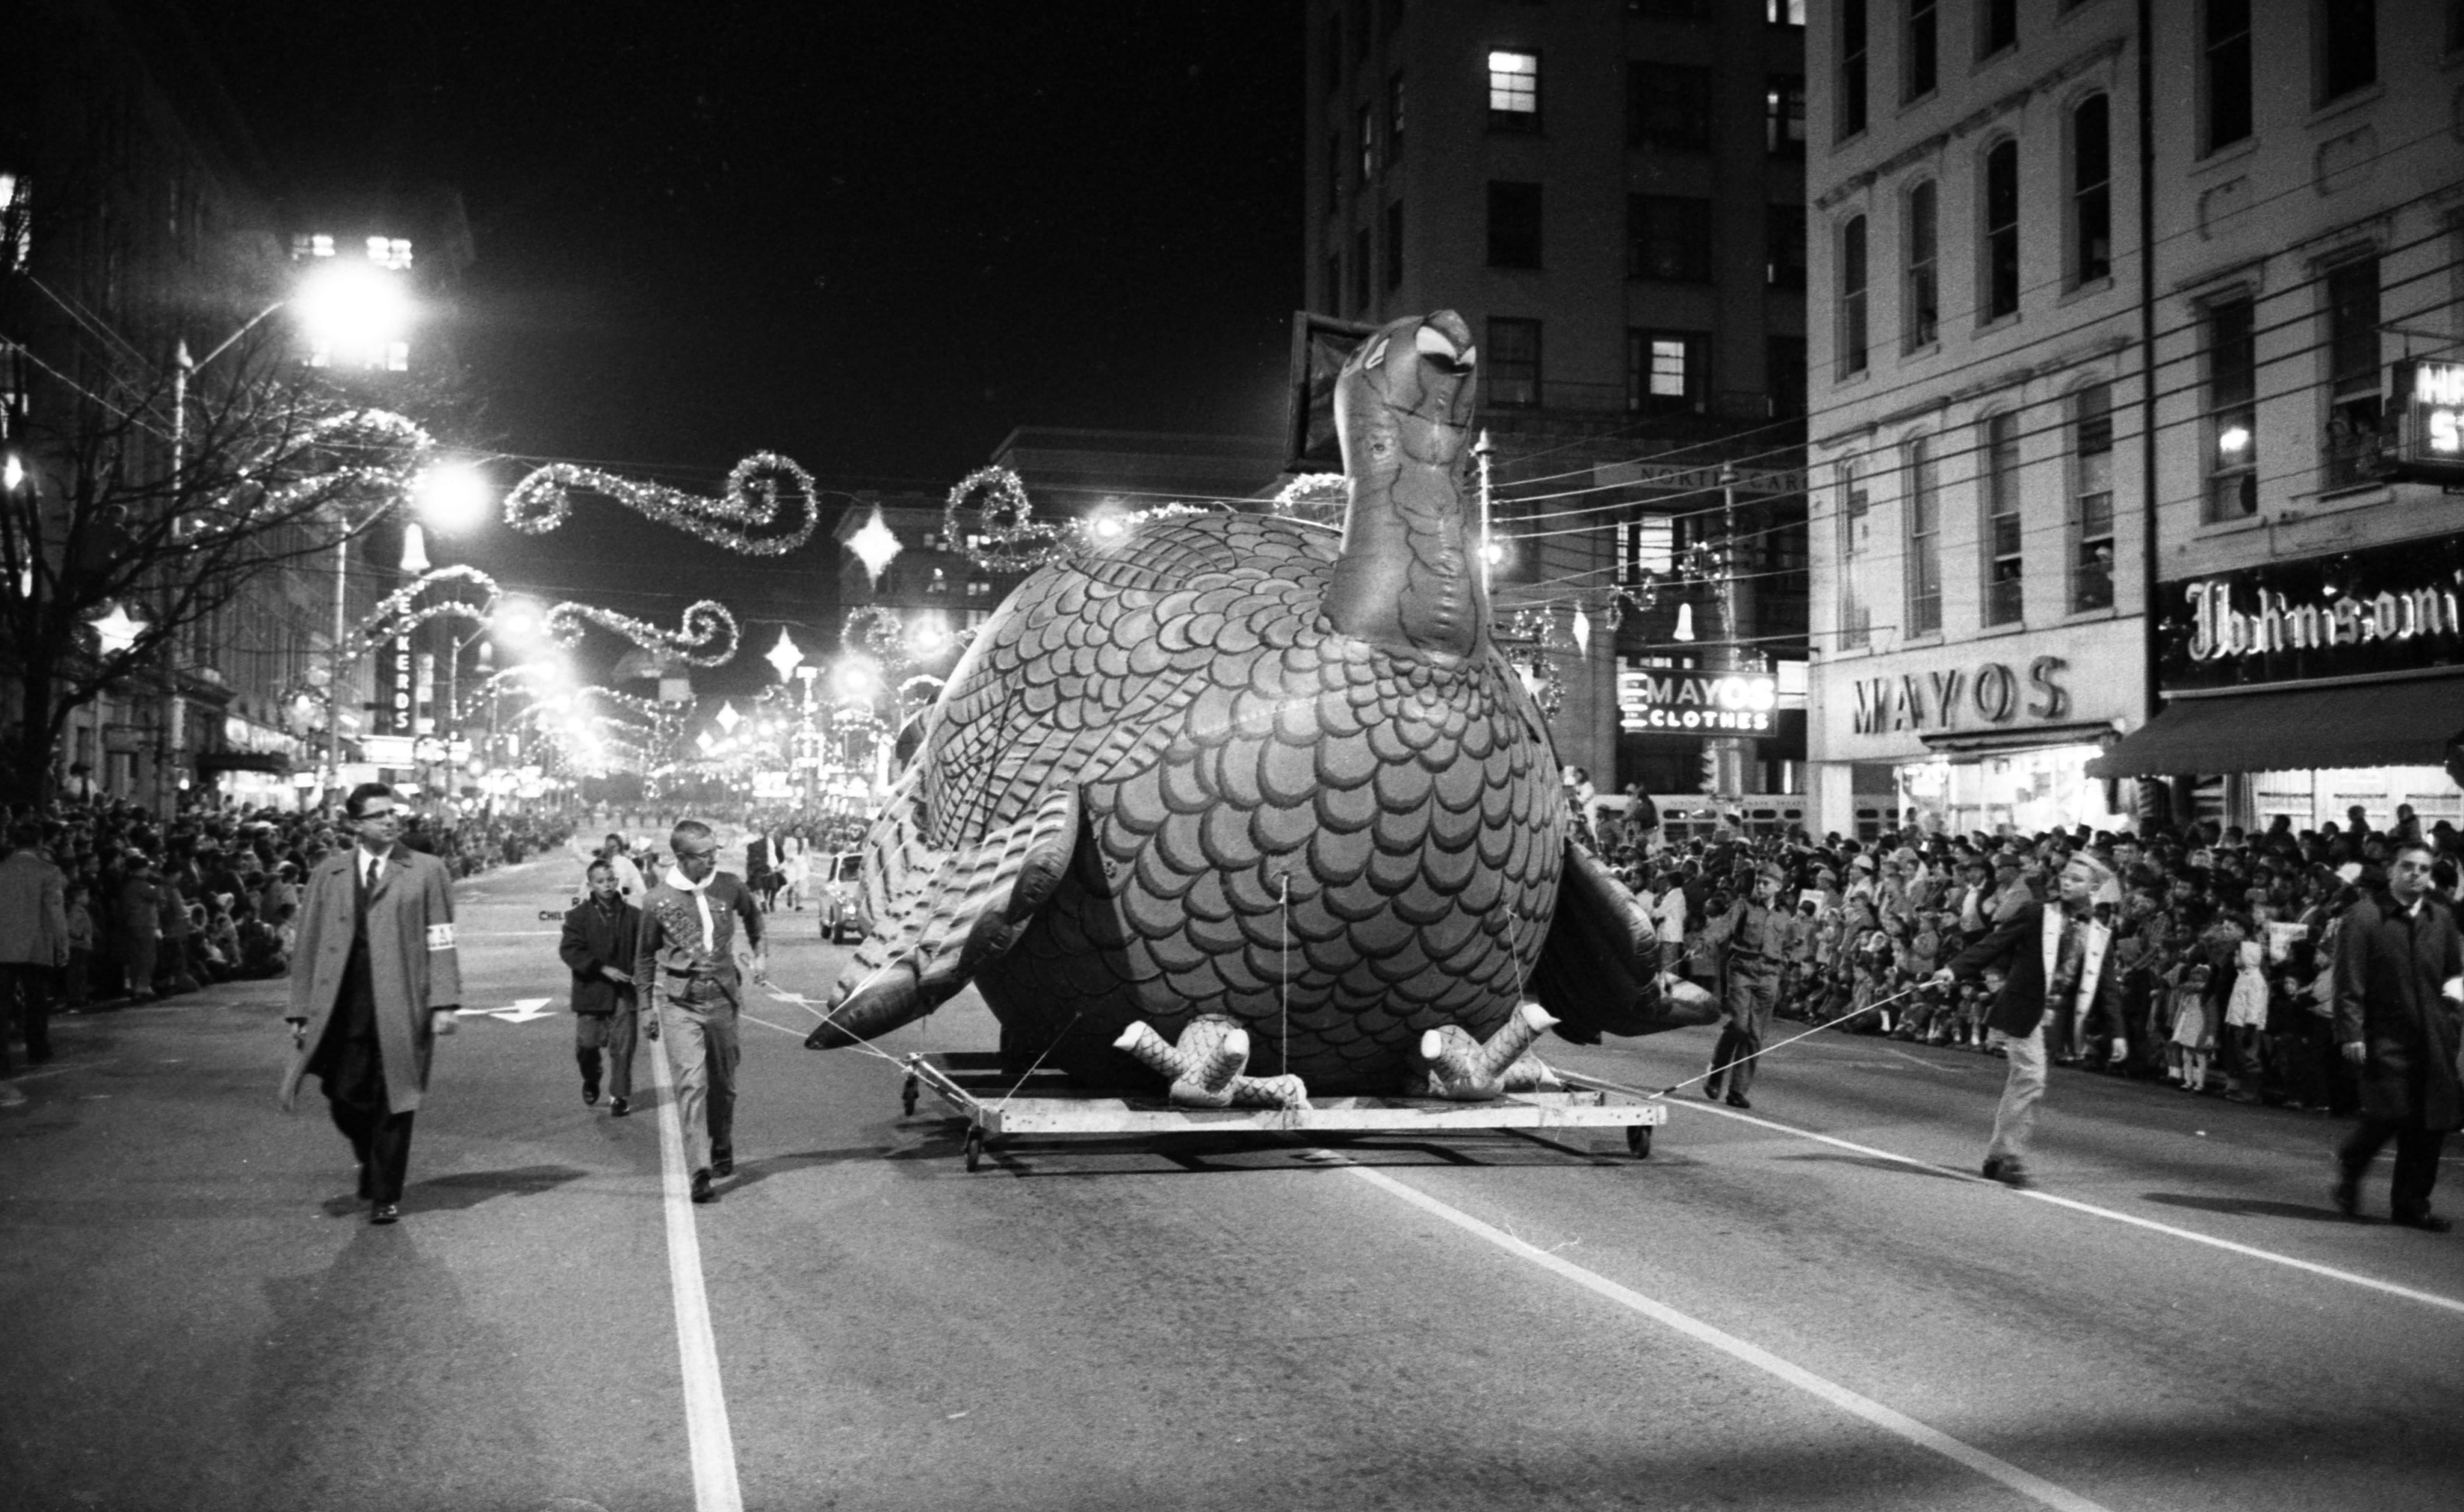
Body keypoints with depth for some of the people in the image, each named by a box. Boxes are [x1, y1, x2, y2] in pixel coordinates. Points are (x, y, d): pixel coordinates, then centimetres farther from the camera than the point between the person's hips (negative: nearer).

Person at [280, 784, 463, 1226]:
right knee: (344, 1099, -1)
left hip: (400, 1008, -2)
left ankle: (386, 1196, 15)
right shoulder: (328, 874, 12)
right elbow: (307, 946, 11)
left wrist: (443, 1002, -9)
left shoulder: (426, 871, 5)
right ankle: (370, 1160, 30)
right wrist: (301, 1010, 6)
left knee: (393, 1103, 1)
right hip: (342, 1007, 2)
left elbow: (441, 942, 0)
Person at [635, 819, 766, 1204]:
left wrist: (759, 953, 16)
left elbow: (752, 915, 23)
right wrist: (646, 1007, 8)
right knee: (692, 1082, -13)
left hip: (723, 998, 3)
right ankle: (700, 1172, -17)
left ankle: (723, 1151, 36)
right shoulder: (659, 901, -7)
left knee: (724, 1082, 13)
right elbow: (645, 956, 6)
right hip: (680, 1002, -3)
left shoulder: (730, 887, -1)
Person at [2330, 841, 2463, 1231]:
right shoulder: (2364, 916, -5)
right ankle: (2350, 1162, 19)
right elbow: (2349, 981, -9)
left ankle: (2411, 1205, 15)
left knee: (2431, 1125, 3)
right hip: (2385, 1035, -5)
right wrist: (2351, 1033, -15)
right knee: (2389, 1114, -12)